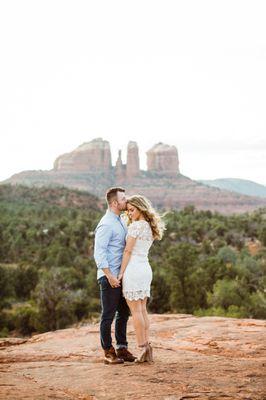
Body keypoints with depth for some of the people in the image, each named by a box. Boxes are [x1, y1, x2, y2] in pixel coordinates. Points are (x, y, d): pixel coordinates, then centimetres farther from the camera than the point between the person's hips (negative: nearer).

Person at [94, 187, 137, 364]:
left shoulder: (121, 221, 14)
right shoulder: (106, 224, -14)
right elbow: (99, 253, -19)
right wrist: (109, 276, -22)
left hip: (121, 276, 9)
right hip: (109, 277, -9)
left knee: (124, 313, 12)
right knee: (108, 315, -1)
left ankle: (122, 348, 20)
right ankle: (108, 352, 7)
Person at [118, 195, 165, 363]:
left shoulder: (136, 225, -13)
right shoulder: (150, 227, 13)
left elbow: (128, 251, -13)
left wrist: (121, 272, -10)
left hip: (133, 269, -8)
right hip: (146, 269, 8)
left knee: (136, 311, -3)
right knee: (143, 310, 10)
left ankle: (143, 349, -3)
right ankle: (148, 349, 8)